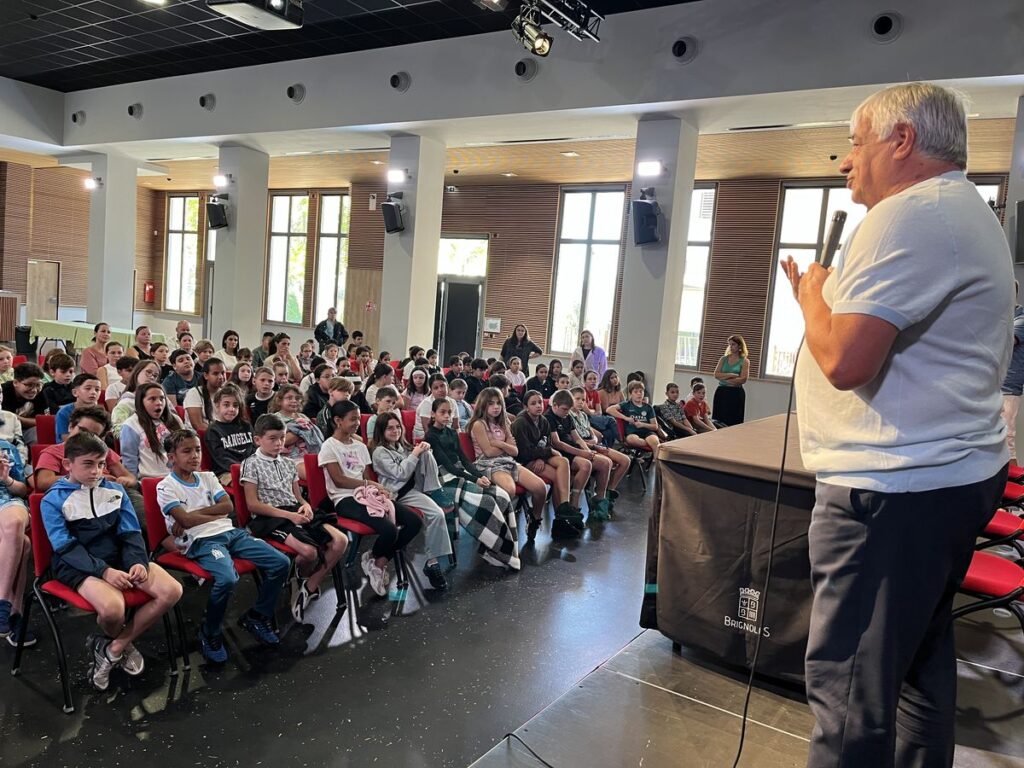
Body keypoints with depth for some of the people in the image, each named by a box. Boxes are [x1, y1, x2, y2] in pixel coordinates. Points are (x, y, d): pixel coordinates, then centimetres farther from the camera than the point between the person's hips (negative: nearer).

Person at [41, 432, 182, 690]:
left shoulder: (115, 491, 10)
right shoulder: (53, 500, -2)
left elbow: (131, 533, 6)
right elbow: (67, 548, -11)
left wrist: (139, 562, -15)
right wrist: (104, 571, -24)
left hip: (120, 557, 5)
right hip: (79, 565, -5)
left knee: (172, 591, -17)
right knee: (112, 607, -35)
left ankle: (114, 648, -3)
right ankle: (123, 643, 5)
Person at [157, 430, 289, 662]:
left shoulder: (207, 477, 19)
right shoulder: (166, 487, 2)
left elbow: (228, 505, 6)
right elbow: (185, 520, -11)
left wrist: (194, 514, -4)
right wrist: (216, 514, 0)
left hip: (231, 532, 6)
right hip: (200, 541, -6)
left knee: (281, 562, -9)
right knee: (227, 579, -36)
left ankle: (257, 616, 12)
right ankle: (209, 634, -7)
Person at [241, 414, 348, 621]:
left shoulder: (288, 464, 20)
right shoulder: (251, 464, 0)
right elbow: (253, 504, -8)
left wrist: (306, 505, -3)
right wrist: (288, 515, -16)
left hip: (295, 513, 7)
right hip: (270, 518, -7)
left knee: (341, 541, -16)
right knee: (309, 551, -33)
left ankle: (310, 587, -3)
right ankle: (300, 581, 2)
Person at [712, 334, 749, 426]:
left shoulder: (744, 361, -1)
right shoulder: (724, 359, 9)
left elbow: (742, 380, -11)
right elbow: (716, 374, -2)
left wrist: (724, 378, -9)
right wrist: (731, 375, -13)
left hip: (736, 393, -3)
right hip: (721, 392, 3)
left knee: (733, 422, -1)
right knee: (718, 420, 3)